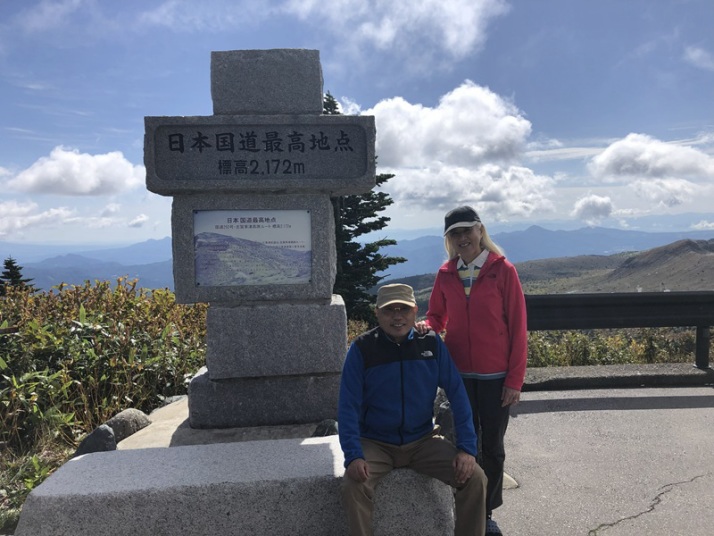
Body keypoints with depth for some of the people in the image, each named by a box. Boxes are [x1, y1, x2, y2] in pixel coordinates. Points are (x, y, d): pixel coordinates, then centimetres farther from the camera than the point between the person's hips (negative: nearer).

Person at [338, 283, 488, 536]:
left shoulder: (431, 342, -4)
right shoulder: (362, 348, -10)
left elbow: (457, 394, -4)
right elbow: (348, 406, -12)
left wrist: (467, 448, -11)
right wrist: (353, 455, -24)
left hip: (423, 441, 2)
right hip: (376, 443, -2)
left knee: (475, 479, -15)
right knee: (353, 485, -29)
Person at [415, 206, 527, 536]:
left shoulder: (503, 270, -7)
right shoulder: (445, 275, 2)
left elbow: (517, 328, -7)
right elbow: (438, 317, 11)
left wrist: (515, 380, -8)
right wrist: (427, 325, -13)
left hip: (496, 377, -2)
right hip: (459, 375, 2)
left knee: (492, 447, 12)